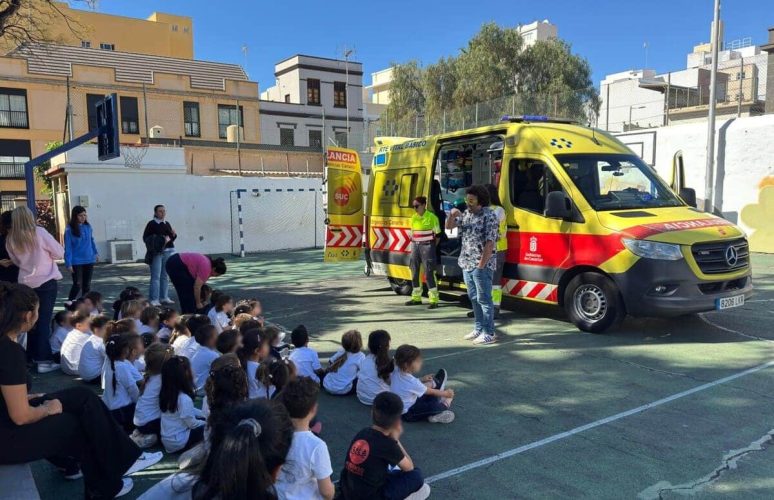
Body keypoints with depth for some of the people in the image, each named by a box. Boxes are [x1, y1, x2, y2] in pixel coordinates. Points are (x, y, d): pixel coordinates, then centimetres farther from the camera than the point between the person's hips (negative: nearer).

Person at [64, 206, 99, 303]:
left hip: (89, 260, 4)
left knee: (87, 284, 11)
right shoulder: (70, 229, -10)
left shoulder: (88, 226, 2)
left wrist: (96, 253, 14)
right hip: (76, 262, -4)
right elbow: (68, 248, -10)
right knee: (78, 285, -8)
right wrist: (68, 264, -12)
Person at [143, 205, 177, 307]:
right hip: (156, 252, -6)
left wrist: (173, 235, -1)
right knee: (156, 276, -7)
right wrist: (161, 240, -15)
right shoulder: (151, 224, -3)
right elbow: (145, 238, -5)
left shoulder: (167, 224, 14)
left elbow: (172, 239, 22)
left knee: (165, 276, 9)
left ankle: (164, 297, 16)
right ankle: (154, 299, -4)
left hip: (167, 252, 6)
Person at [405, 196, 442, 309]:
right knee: (415, 273, 10)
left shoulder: (432, 217, -8)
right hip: (415, 247, 7)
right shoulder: (414, 218, 10)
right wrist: (413, 247, 12)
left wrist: (431, 247, 0)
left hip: (427, 246, -7)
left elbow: (437, 235, -2)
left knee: (429, 274, -8)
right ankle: (416, 298, 21)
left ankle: (434, 300, -4)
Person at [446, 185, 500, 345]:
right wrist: (452, 215, -5)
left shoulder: (489, 216, -14)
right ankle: (479, 329, 27)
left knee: (484, 299, -4)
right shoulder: (466, 214, 11)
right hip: (466, 264, 8)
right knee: (474, 298, 15)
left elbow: (490, 243, -18)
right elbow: (449, 226, 18)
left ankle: (489, 333, 3)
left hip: (482, 265, -8)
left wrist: (481, 264, -19)